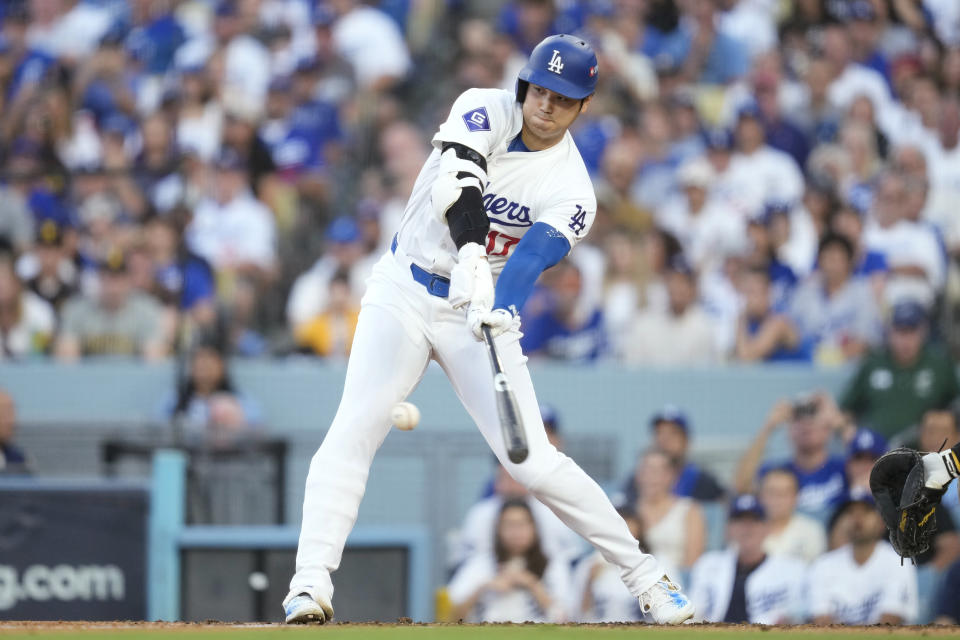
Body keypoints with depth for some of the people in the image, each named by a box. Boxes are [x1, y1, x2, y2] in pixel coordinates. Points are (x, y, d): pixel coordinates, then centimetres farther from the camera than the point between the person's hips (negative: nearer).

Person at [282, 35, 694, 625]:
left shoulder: (572, 191, -9)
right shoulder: (487, 112, -9)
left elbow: (533, 256, -26)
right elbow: (458, 183, -28)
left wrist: (501, 311, -47)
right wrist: (471, 257, -45)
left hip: (481, 311, 0)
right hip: (404, 294, 0)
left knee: (533, 461, -8)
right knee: (354, 431, -18)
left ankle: (644, 575, 5)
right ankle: (311, 582, -21)